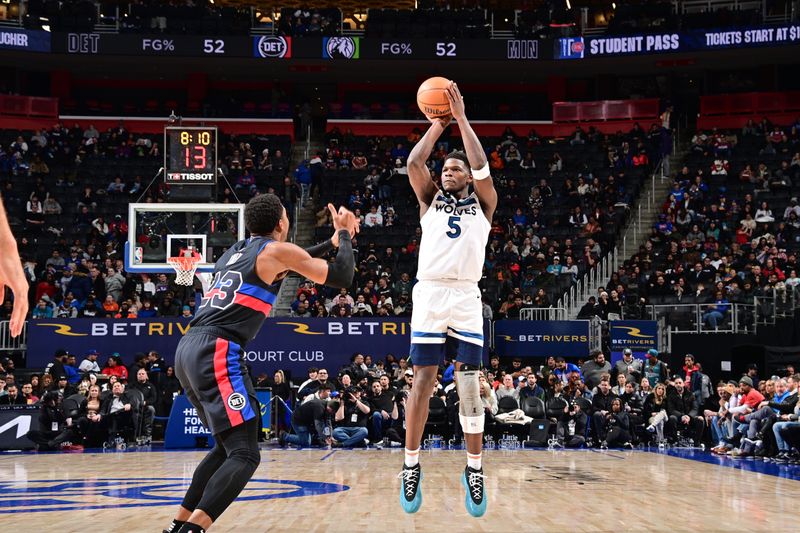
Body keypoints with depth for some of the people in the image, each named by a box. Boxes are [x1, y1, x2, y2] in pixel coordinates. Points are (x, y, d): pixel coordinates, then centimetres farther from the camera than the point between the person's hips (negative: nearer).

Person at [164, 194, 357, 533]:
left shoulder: (236, 251, 26)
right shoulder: (277, 249, 2)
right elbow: (341, 278, 3)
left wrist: (331, 242, 44)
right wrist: (344, 236, 19)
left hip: (189, 349, 9)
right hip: (216, 352, -9)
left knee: (227, 446, 22)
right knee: (244, 454, -11)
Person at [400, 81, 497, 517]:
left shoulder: (482, 205, 15)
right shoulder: (430, 201, 18)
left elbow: (481, 167, -1)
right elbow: (413, 163, 3)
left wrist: (461, 118, 2)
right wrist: (437, 124, 11)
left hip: (466, 298, 0)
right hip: (429, 294, 0)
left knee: (469, 386, -2)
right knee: (422, 381, -3)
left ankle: (474, 469, 6)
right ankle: (411, 466, 6)